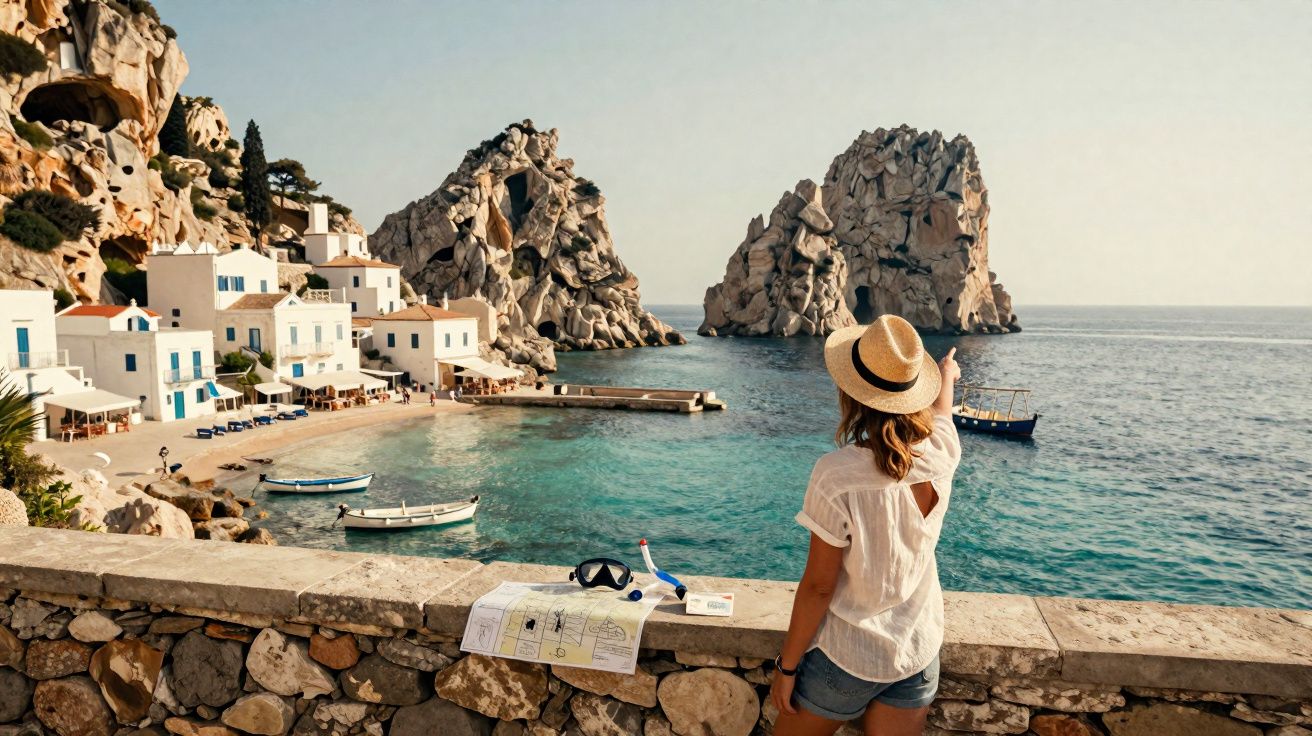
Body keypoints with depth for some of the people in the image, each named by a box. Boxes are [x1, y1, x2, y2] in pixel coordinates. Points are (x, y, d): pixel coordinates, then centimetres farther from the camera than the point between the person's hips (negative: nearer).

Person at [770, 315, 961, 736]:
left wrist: (786, 665, -5)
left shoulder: (837, 475, -27)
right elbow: (940, 408, 14)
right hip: (920, 653, 5)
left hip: (847, 656, -4)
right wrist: (947, 373, 37)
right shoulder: (942, 450, -12)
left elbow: (818, 586, -19)